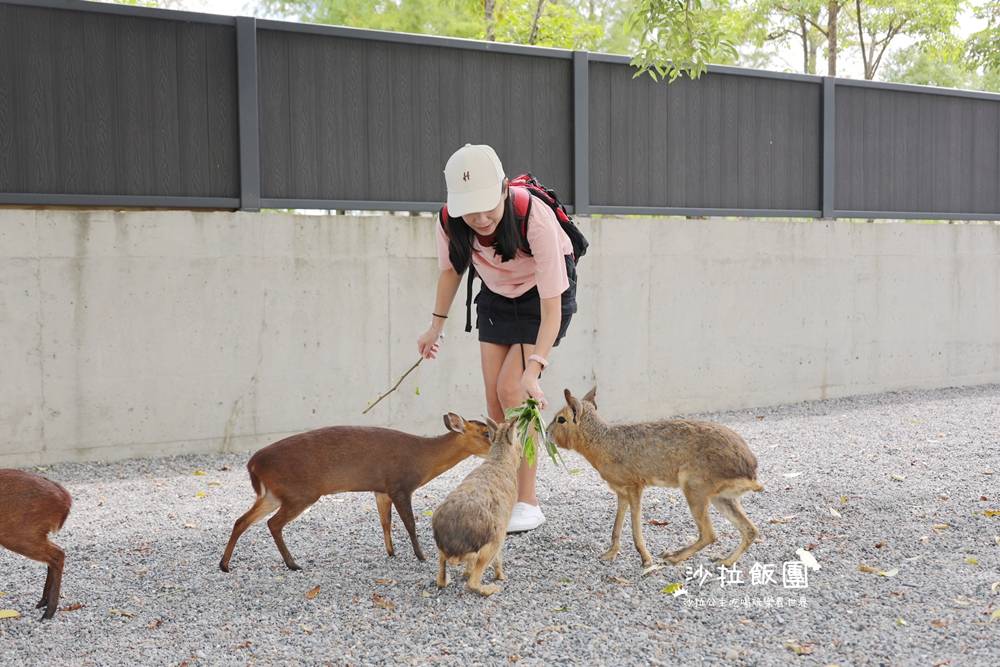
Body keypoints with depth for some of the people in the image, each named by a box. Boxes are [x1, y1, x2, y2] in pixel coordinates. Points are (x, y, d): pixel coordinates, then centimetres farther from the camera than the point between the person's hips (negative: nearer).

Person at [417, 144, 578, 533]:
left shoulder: (536, 219, -39)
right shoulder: (449, 223, -25)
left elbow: (551, 306, -38)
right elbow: (451, 269, 0)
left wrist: (533, 369, -47)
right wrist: (437, 325, -1)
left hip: (544, 292, -5)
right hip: (497, 294, 5)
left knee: (511, 389, -16)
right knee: (494, 394, -1)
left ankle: (528, 504, -7)